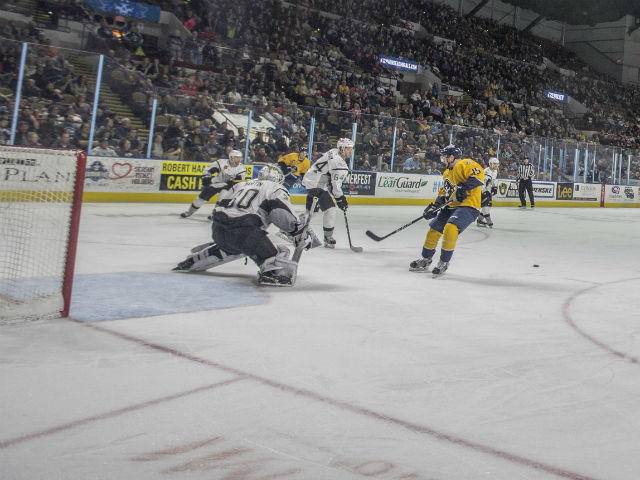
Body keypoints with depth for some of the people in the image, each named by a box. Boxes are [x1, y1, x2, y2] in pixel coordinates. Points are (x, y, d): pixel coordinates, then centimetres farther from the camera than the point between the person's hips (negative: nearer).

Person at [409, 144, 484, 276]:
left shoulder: (465, 164, -11)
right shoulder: (447, 173, 20)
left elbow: (479, 175, -26)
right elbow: (444, 192, 23)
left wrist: (465, 187, -33)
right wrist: (435, 206, 10)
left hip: (467, 206, -10)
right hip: (451, 206, 10)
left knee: (450, 228, -28)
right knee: (434, 229, 9)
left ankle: (444, 262, -15)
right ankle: (425, 260, 26)